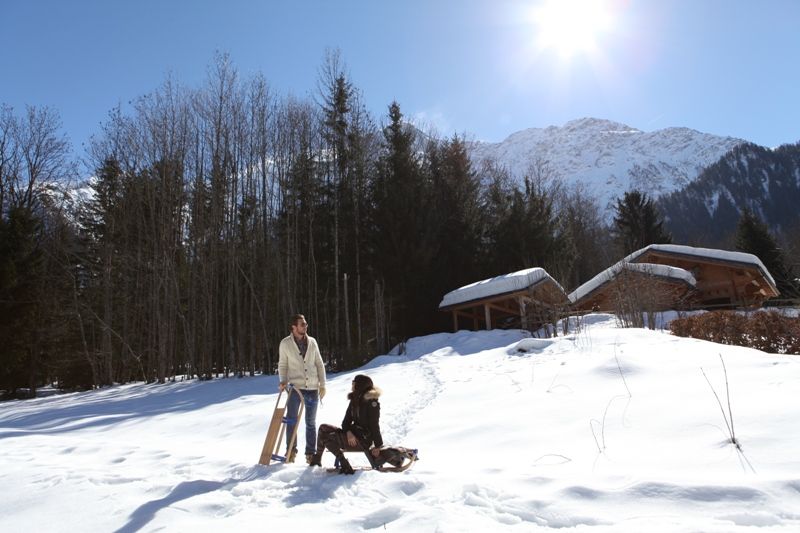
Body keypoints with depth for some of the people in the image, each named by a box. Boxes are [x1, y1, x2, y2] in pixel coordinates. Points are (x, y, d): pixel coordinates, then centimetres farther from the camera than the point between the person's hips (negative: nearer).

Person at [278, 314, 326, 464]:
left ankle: (310, 453, 21)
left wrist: (322, 384, 4)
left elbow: (319, 364, 8)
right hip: (295, 387, -2)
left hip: (313, 388, 2)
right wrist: (283, 381, -11)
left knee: (311, 422, 10)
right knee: (291, 420, 1)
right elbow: (282, 365, 4)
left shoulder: (312, 342, 4)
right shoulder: (285, 344, -2)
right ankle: (291, 450, 20)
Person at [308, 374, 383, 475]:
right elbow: (347, 420, 6)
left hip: (363, 439, -9)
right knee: (323, 428, 3)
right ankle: (317, 457, 13)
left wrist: (378, 446, -17)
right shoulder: (354, 399, 11)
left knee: (327, 437, -22)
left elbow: (374, 425, -16)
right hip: (353, 432, 9)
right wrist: (348, 431, -14)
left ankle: (344, 465, -20)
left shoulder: (371, 402, -14)